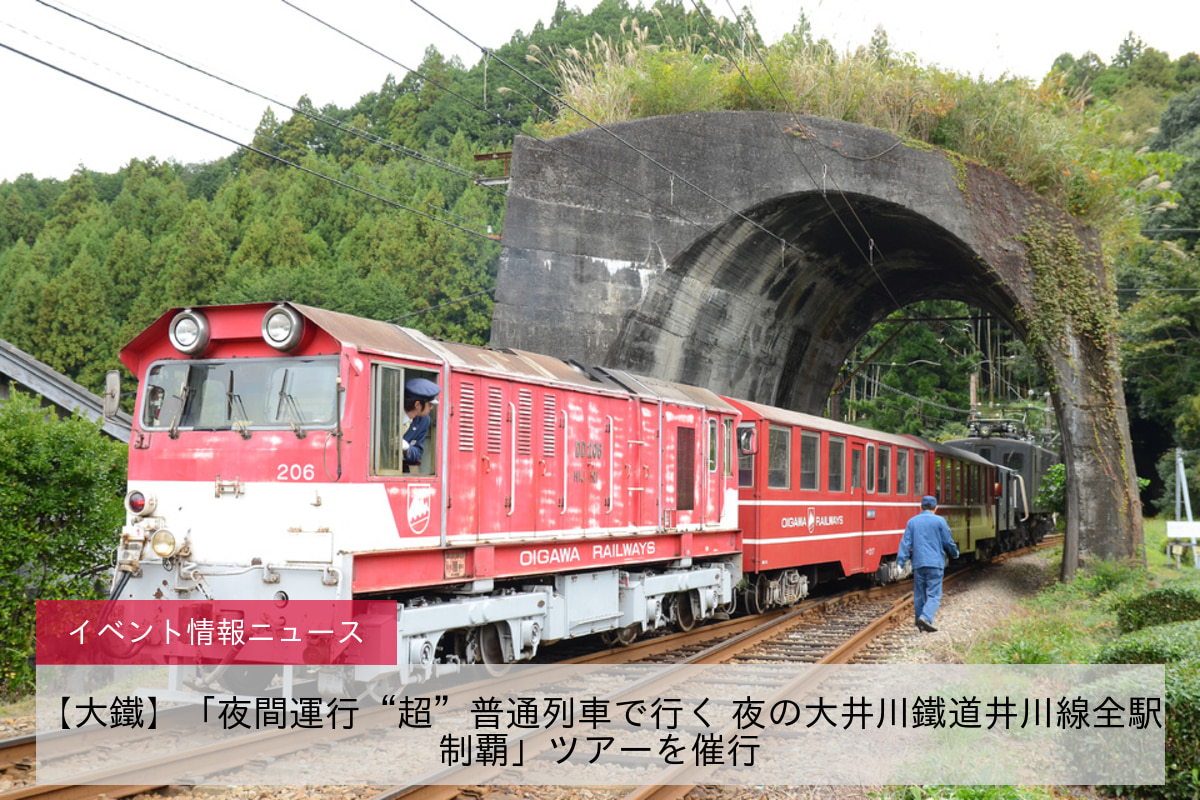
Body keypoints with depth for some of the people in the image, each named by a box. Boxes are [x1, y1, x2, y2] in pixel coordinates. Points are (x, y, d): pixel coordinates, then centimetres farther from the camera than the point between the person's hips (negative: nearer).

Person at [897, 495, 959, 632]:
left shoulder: (912, 522, 7)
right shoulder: (939, 521, 0)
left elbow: (906, 543, 2)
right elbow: (948, 542, 5)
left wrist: (900, 563, 0)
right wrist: (955, 554, 24)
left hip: (918, 564, 3)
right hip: (935, 563, -3)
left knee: (919, 595, 10)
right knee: (934, 594, -5)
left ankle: (921, 625, 15)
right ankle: (926, 617, -27)